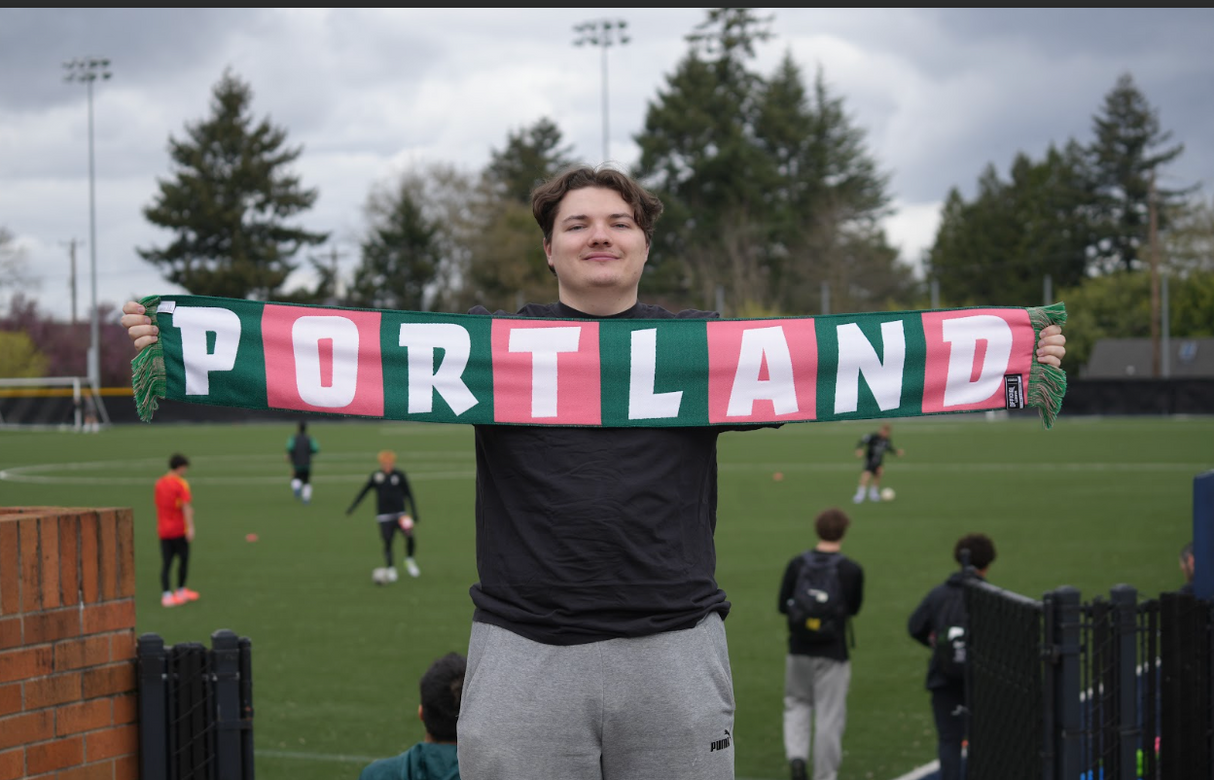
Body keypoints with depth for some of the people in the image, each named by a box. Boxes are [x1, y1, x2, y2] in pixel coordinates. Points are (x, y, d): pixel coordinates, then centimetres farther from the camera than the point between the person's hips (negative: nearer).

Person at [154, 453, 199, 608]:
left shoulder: (159, 483, 6)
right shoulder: (181, 484, -13)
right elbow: (186, 506, -19)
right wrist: (190, 527, -22)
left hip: (163, 530, 5)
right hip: (179, 529, -5)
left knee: (166, 563, 3)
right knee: (183, 559, 12)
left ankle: (166, 595, -2)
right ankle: (181, 591, 21)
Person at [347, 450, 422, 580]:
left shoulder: (400, 475, -1)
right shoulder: (376, 475, 1)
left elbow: (409, 495, 4)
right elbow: (364, 491, 10)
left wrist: (414, 513, -1)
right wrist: (352, 506, 8)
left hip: (400, 514, 0)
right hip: (384, 516, 0)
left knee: (410, 538, -12)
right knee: (388, 543, -7)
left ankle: (409, 561, 15)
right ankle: (390, 569, 7)